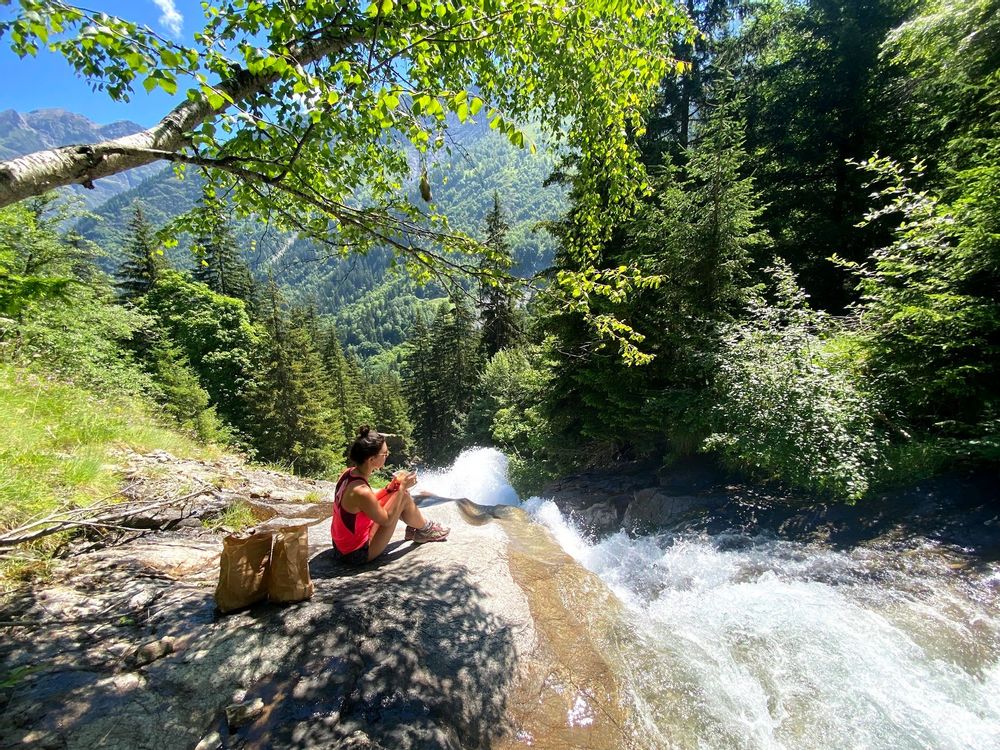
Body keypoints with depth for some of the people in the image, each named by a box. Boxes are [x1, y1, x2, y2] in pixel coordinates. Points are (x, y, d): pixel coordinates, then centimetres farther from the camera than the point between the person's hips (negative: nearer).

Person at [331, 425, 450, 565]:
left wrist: (392, 486, -3)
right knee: (404, 498, -9)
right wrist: (401, 488, -16)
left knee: (399, 495, 9)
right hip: (358, 554, -8)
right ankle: (425, 529, 18)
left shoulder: (349, 473, -6)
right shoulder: (361, 491, -32)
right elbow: (386, 520, -19)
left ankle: (414, 528, 29)